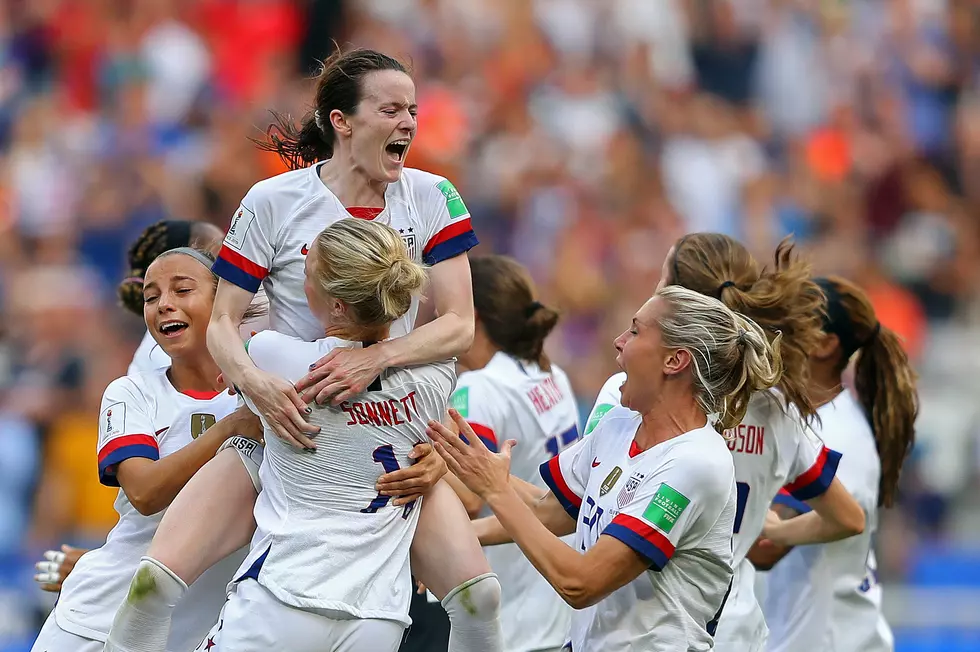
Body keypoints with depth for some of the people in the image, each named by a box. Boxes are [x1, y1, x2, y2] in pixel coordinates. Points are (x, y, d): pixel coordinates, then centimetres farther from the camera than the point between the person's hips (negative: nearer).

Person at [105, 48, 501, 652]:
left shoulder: (433, 198, -2)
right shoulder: (273, 202, -8)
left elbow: (459, 325, -7)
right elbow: (222, 322, -4)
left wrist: (376, 358, -26)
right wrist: (256, 383, -26)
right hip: (283, 424, -1)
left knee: (478, 593, -18)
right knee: (157, 580, -19)